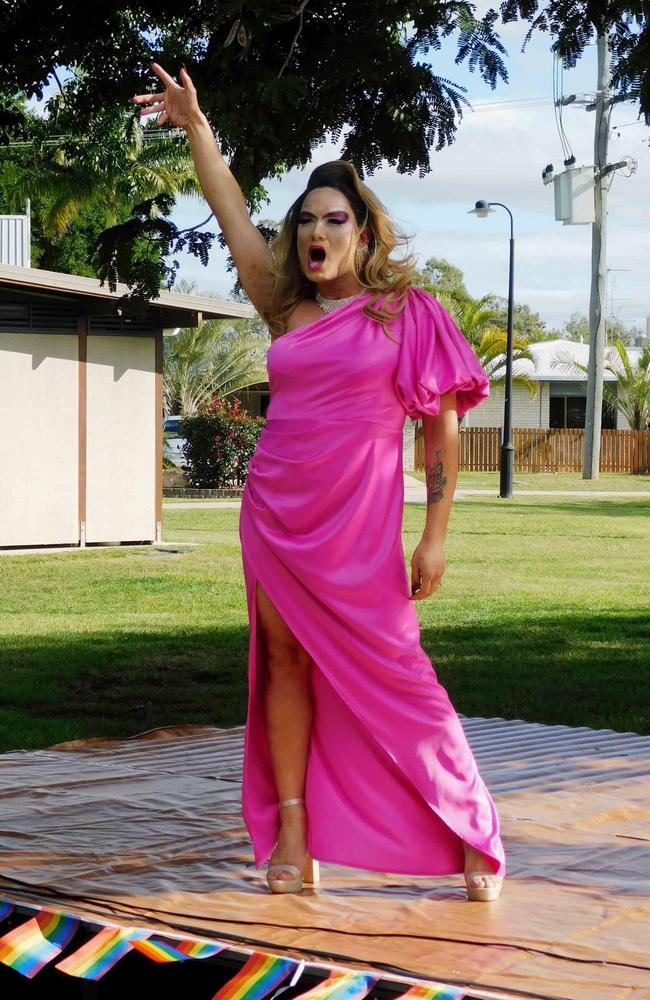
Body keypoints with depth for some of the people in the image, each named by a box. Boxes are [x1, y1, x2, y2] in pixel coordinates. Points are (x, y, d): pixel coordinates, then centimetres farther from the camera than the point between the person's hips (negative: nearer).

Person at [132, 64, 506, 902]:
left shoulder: (407, 315, -3)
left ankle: (471, 832, 8)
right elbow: (231, 214, 13)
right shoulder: (287, 310, 9)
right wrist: (195, 125, 10)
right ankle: (291, 833, 10)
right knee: (285, 661, 4)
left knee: (390, 675, -3)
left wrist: (435, 536, -9)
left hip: (357, 526, -4)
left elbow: (442, 430, -4)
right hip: (275, 513, 5)